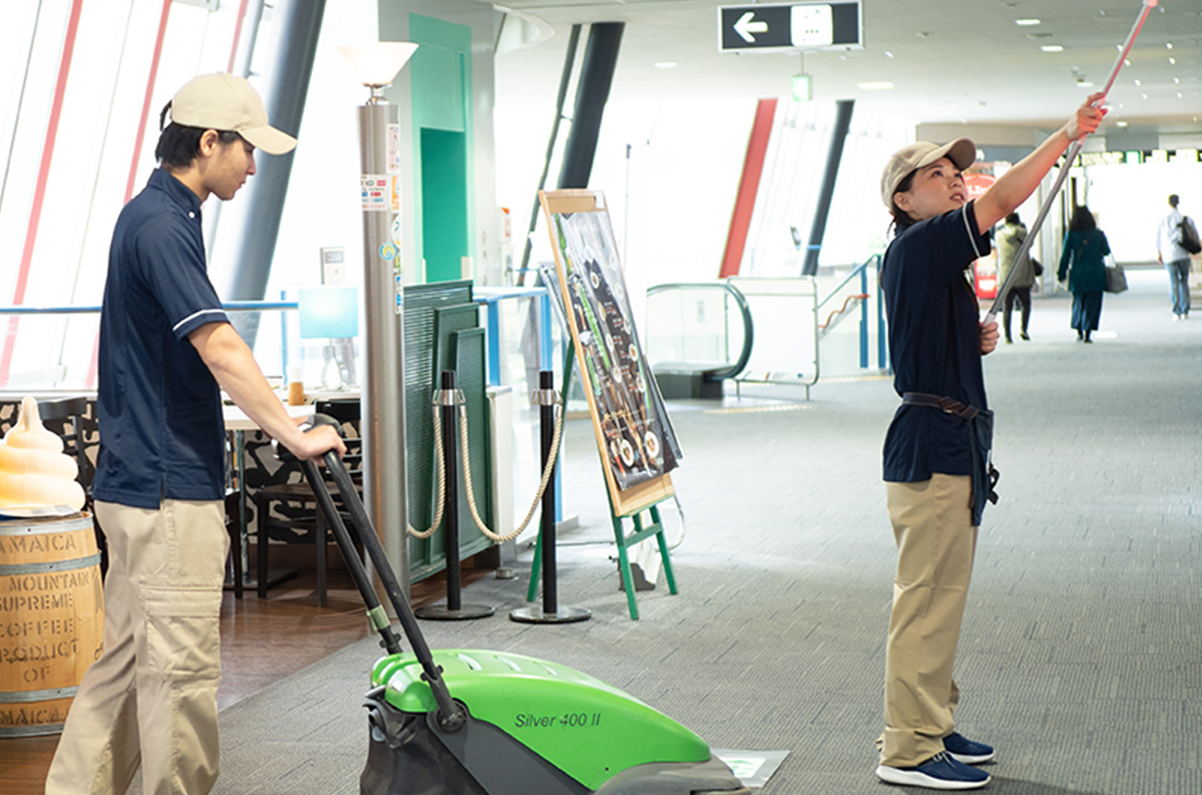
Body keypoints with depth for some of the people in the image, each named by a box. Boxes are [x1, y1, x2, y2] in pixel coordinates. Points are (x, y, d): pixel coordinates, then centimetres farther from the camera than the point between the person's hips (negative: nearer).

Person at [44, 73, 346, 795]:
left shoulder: (155, 215, 16)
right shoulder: (162, 225, -17)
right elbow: (219, 348, -25)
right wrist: (295, 434, -23)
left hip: (140, 483, 11)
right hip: (169, 492, -11)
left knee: (128, 657, 14)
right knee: (184, 668, -4)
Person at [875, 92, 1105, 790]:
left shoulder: (936, 259, 19)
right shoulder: (916, 246, -12)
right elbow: (1003, 201, -23)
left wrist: (975, 342, 8)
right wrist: (1070, 133, -22)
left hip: (950, 443, 11)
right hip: (935, 443, -11)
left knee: (940, 595, 16)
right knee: (928, 596, -8)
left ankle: (932, 726, 25)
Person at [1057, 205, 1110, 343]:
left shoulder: (1070, 235, -7)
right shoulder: (1098, 234, -5)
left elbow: (1065, 256, -5)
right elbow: (1106, 251, 7)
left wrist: (1061, 274, 3)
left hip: (1077, 274, 1)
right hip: (1095, 274, -1)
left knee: (1078, 302, 18)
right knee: (1092, 304, 3)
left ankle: (1079, 332, 21)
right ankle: (1087, 333, -5)